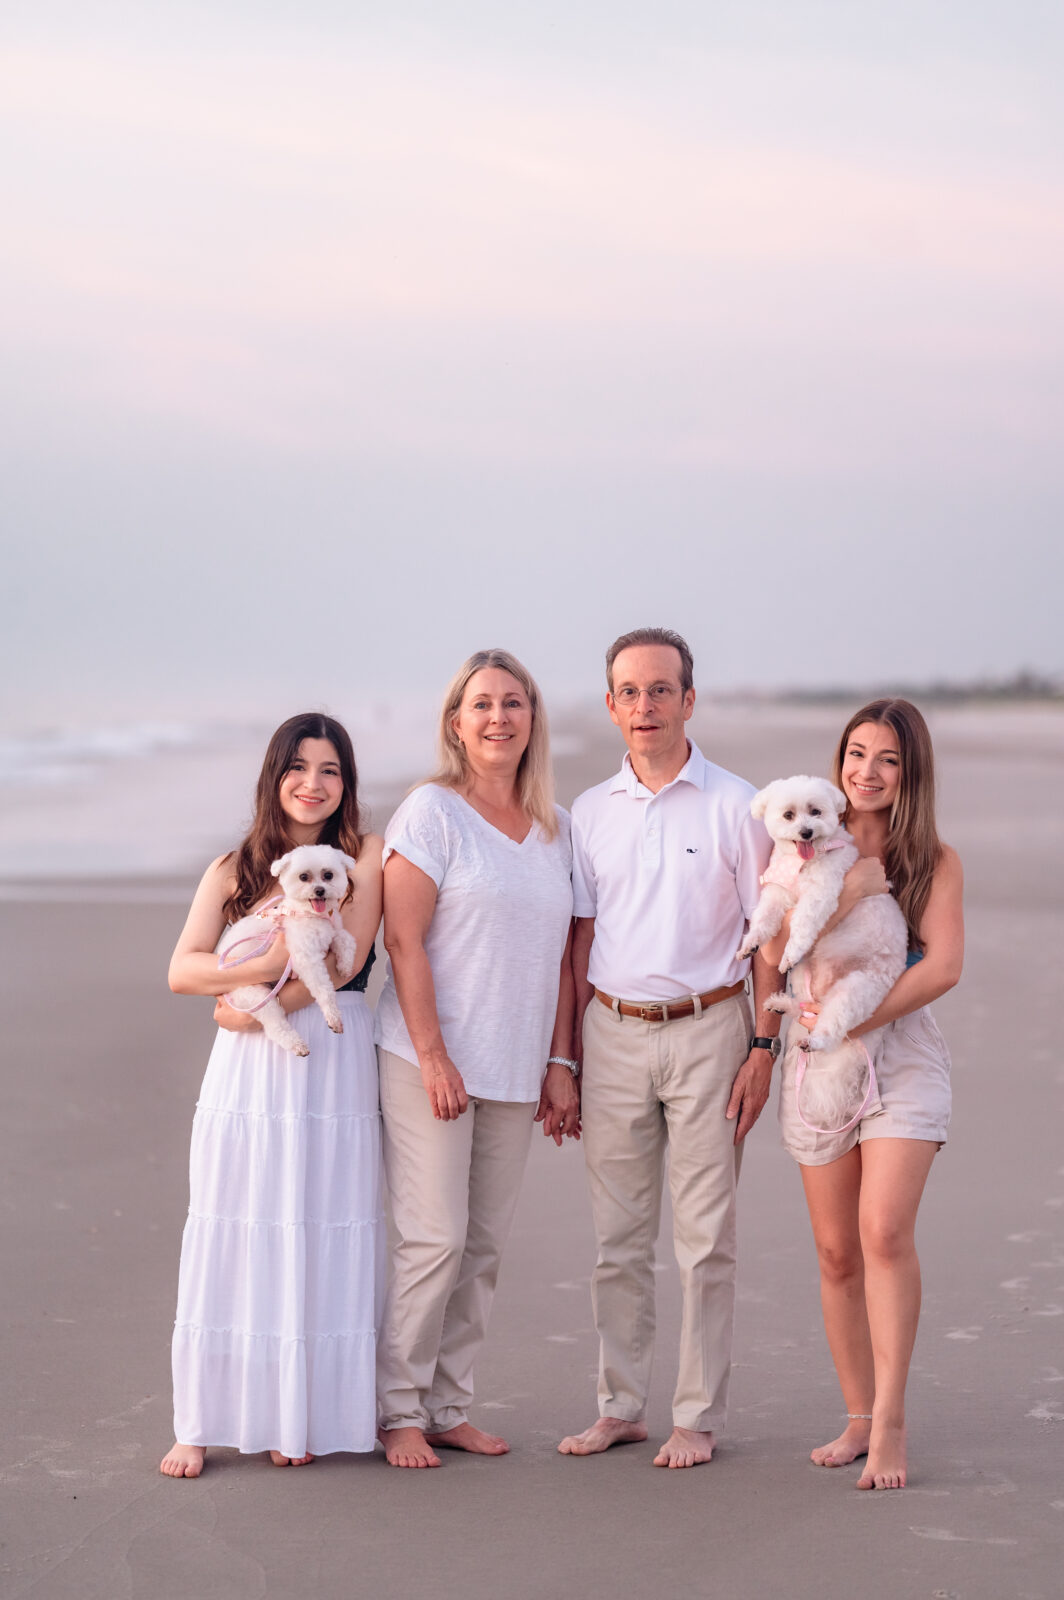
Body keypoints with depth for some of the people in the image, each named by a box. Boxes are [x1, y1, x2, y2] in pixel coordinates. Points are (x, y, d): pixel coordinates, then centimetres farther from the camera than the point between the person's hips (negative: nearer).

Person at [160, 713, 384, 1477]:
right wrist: (266, 966, -17)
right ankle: (207, 1422, 4)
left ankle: (306, 1415, 8)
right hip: (244, 1072, 2)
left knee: (320, 1237, -1)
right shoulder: (232, 870, 11)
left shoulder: (367, 855, 3)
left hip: (332, 1067, -2)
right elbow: (181, 970, 0)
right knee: (233, 1237, 0)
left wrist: (259, 1010, -10)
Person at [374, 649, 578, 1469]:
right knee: (435, 1239, -7)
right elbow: (403, 940, -10)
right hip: (430, 1060, -6)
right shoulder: (432, 812, -5)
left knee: (485, 1244, 7)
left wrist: (559, 1061, 8)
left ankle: (450, 1406, 16)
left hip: (516, 1070, 6)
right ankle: (401, 1411, 4)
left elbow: (560, 955, 15)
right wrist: (433, 1055, -15)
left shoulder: (555, 826, 12)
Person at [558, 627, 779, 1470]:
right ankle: (621, 1406, 16)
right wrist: (566, 1059, 8)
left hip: (706, 1029, -3)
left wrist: (763, 1047, -7)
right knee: (618, 1237, 7)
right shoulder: (591, 813, 9)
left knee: (705, 1236, 0)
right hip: (613, 1031, 3)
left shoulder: (736, 806, -1)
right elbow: (581, 939, 12)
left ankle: (699, 1417, 8)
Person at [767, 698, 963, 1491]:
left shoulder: (934, 861, 3)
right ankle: (859, 1417, 15)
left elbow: (943, 964, -9)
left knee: (885, 1231, -17)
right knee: (837, 1251, 4)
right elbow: (775, 951, -2)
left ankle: (890, 1424, -13)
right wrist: (847, 891, -15)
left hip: (902, 1052, -3)